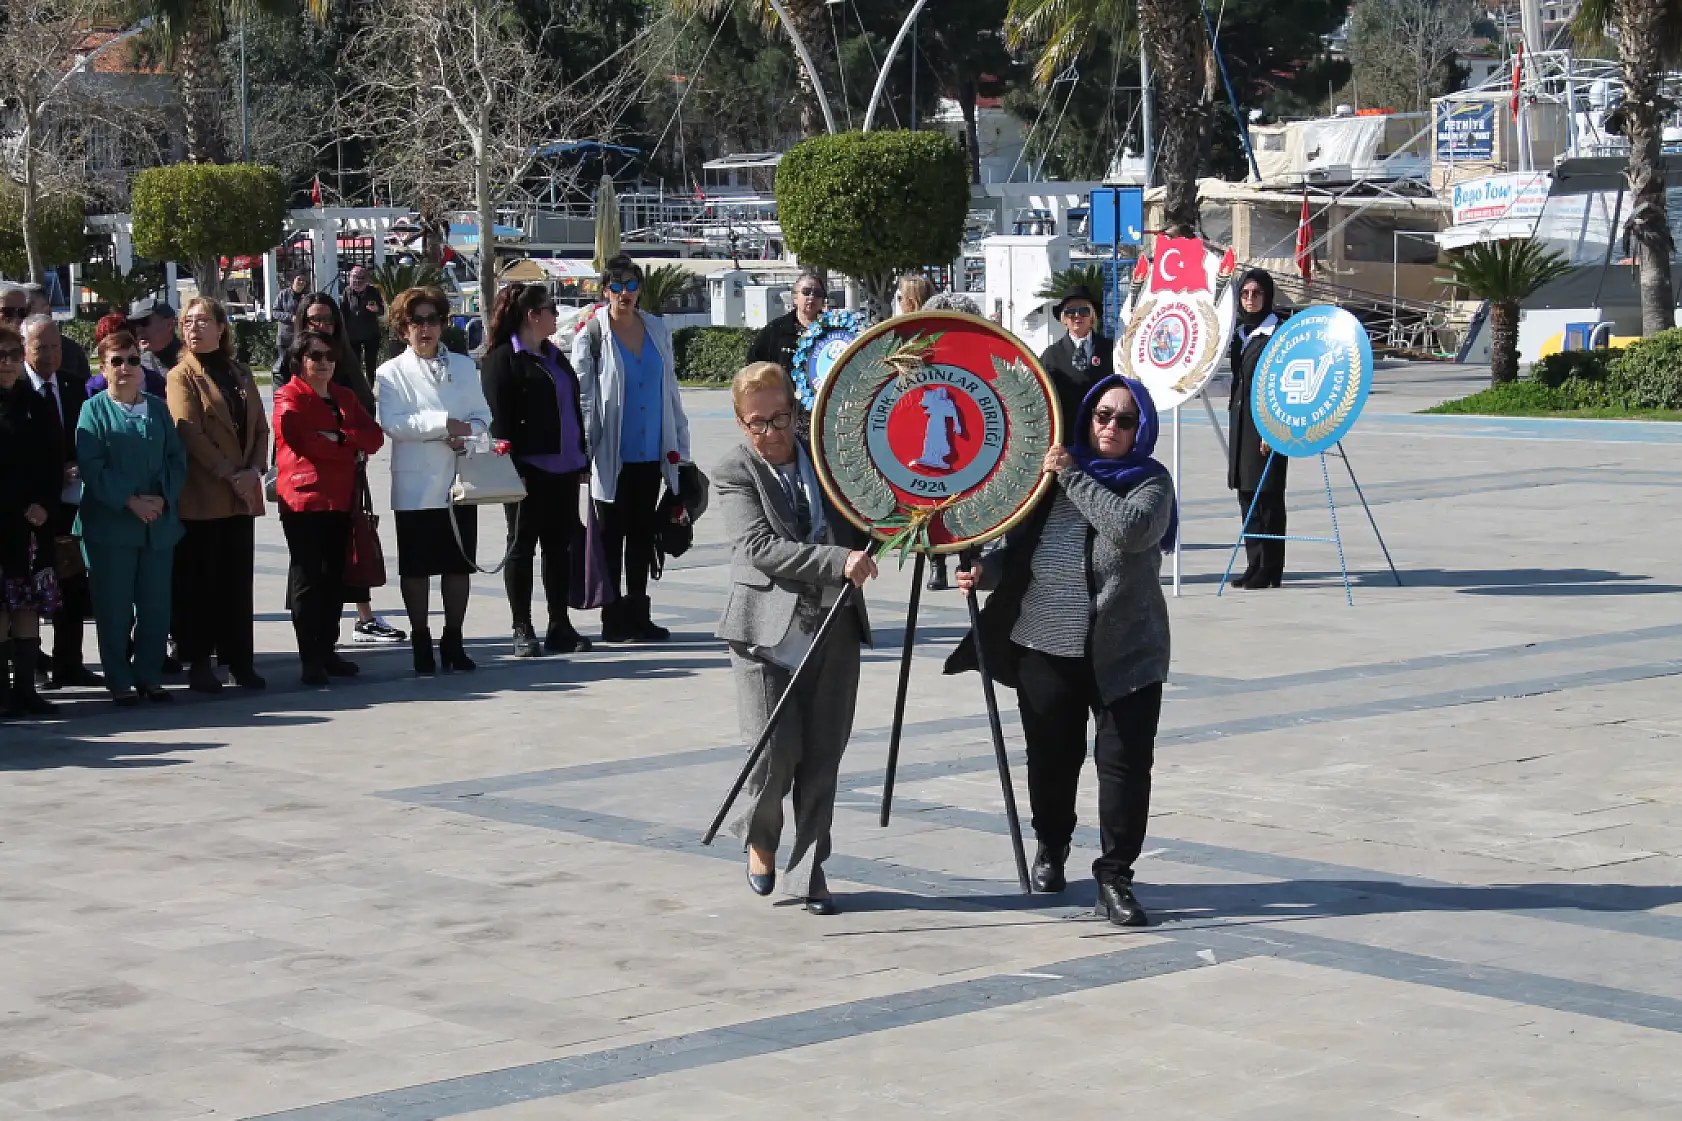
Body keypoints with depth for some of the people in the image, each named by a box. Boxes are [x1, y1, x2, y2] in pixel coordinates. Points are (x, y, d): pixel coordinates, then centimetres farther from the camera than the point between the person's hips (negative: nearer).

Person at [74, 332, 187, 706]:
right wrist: (130, 501, -16)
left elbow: (177, 458, 7)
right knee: (114, 607, 0)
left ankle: (149, 675, 15)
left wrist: (162, 498, -10)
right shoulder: (94, 410, 0)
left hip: (159, 522, 3)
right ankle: (119, 680, 7)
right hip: (111, 524, -3)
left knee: (155, 604, 4)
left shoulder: (159, 409, 12)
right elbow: (92, 466, -9)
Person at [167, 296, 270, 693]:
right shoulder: (182, 376, -1)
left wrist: (254, 470, -6)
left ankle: (240, 660, 11)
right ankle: (198, 663, 4)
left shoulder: (241, 375, 15)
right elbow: (190, 433, -11)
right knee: (198, 581, -1)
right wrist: (231, 474, -16)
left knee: (238, 580, 6)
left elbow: (260, 429, 12)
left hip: (242, 494, 5)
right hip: (201, 494, -5)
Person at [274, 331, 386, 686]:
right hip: (304, 498, -6)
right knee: (307, 579, -6)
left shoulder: (345, 397, 18)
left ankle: (327, 651, 16)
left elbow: (374, 436, 4)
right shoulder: (289, 397, -1)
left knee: (335, 577, 9)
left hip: (341, 497, 6)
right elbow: (301, 440, -17)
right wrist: (350, 450, -9)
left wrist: (337, 437, -13)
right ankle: (310, 659, -5)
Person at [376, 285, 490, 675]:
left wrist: (467, 433, -14)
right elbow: (392, 423, -13)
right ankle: (421, 643, 13)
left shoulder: (463, 366, 13)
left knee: (458, 565, 6)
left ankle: (453, 641, 17)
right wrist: (445, 424, -16)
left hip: (458, 482, 3)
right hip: (414, 486, -3)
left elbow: (482, 415, 8)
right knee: (416, 567, 3)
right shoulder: (392, 373, 0)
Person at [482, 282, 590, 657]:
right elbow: (500, 419, -12)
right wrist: (511, 469, -18)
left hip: (564, 468, 7)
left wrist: (582, 458, 15)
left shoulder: (554, 356, 17)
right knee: (522, 546, 2)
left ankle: (560, 626, 14)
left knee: (560, 545, 9)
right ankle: (522, 630, 6)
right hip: (529, 469, -7)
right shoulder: (503, 359, -7)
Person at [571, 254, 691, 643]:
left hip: (651, 453, 4)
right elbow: (582, 395, -5)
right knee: (612, 535, 4)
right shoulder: (592, 334, -5)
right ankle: (613, 620, 9)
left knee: (643, 534, 10)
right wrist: (582, 449, -10)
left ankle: (638, 615, 19)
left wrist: (678, 445, 11)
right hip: (612, 455, -4)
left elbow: (670, 389, 13)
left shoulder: (658, 330, 8)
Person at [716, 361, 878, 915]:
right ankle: (758, 838, 23)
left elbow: (863, 527, 24)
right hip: (767, 632, -4)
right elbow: (759, 547, -17)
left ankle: (807, 872, 15)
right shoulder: (735, 472, -3)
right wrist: (837, 560, -25)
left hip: (834, 629, 4)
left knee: (822, 759, 4)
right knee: (775, 754, -7)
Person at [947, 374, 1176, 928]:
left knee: (1125, 763, -6)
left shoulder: (1150, 481, -2)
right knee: (1050, 757, 14)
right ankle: (1051, 846, 39)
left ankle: (1114, 877, 3)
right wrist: (986, 571, -5)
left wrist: (1074, 477, -17)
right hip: (1046, 647, 3)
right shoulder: (1049, 473, 9)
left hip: (1124, 652, -3)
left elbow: (1132, 530, -23)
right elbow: (1018, 545, 15)